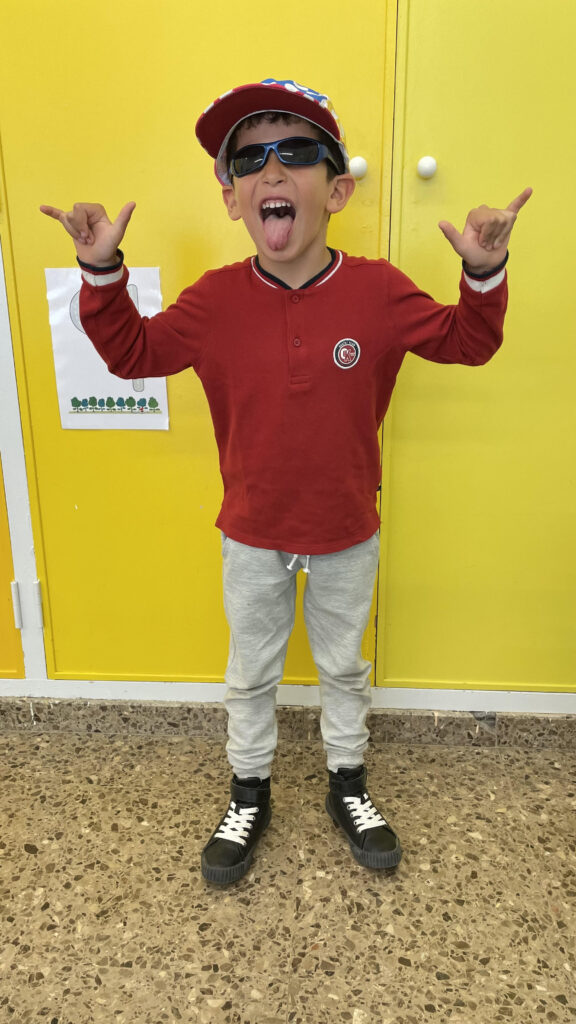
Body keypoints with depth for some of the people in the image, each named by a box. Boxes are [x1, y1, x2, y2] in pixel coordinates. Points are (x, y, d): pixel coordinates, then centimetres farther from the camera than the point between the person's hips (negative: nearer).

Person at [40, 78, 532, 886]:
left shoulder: (378, 291, -13)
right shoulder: (215, 300, -11)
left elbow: (466, 343, -3)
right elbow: (133, 353, -2)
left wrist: (484, 274, -22)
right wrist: (102, 274, -16)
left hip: (348, 535, 0)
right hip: (252, 537, 1)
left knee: (344, 667, 21)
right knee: (250, 674, 19)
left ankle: (349, 787, 47)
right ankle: (249, 796, 45)